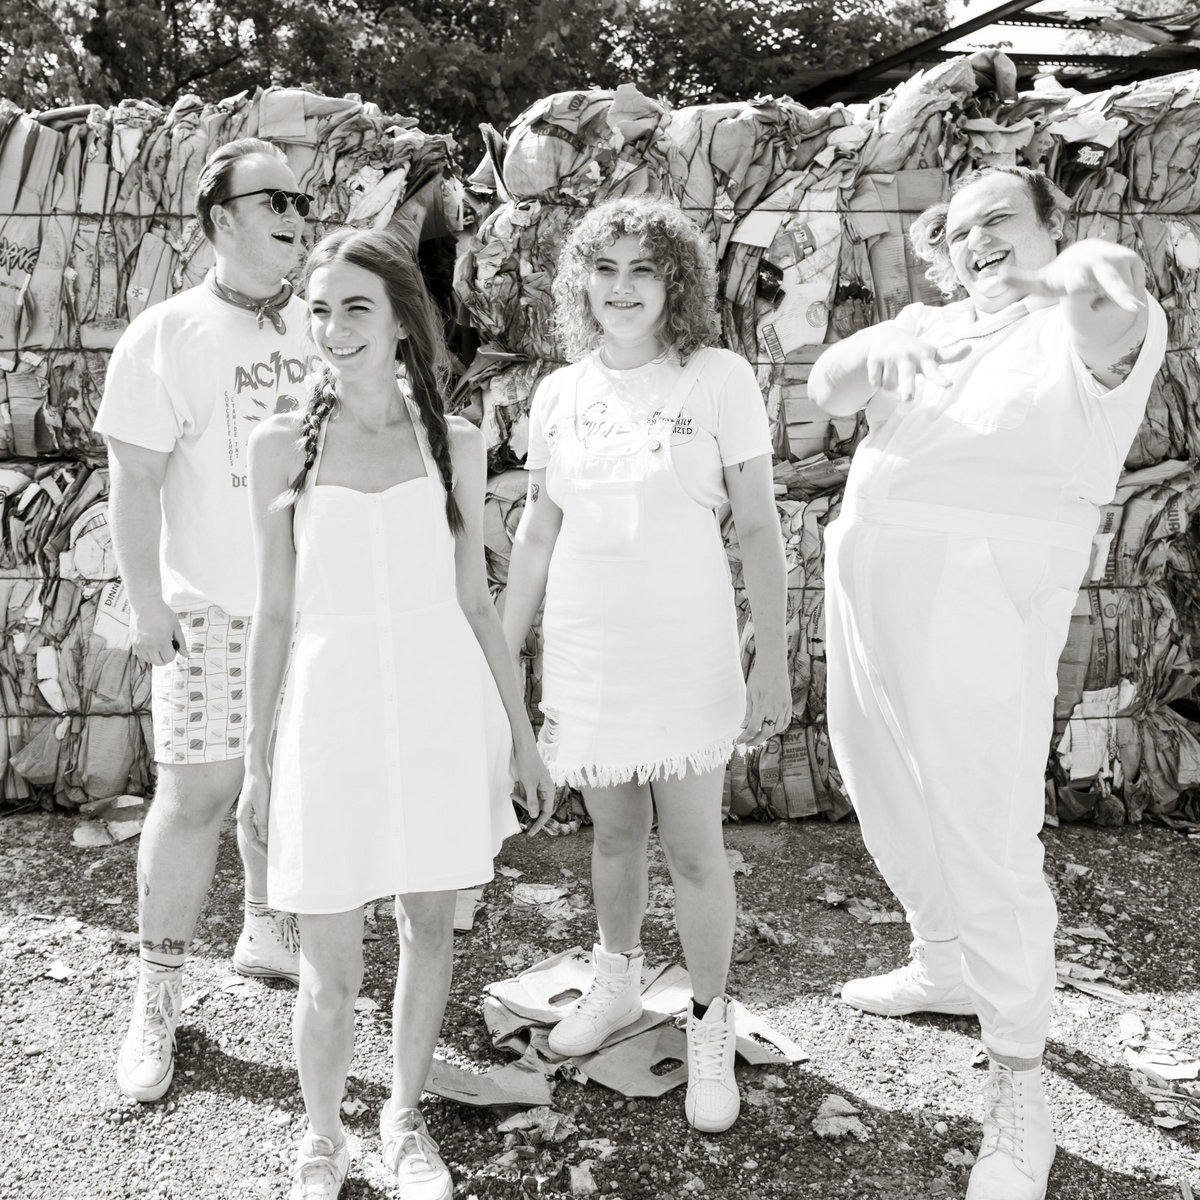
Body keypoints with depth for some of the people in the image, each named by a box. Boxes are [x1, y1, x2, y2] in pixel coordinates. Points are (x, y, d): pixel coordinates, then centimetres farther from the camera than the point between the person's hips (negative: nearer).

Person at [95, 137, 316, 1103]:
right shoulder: (165, 336, -4)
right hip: (209, 607, -4)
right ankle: (157, 995, 14)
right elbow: (135, 481, -6)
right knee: (196, 795, -3)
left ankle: (267, 931, 35)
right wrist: (145, 604, -10)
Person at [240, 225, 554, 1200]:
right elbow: (275, 612, 4)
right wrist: (258, 760, 5)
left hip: (444, 708, 1)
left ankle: (407, 1119, 38)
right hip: (335, 713, -1)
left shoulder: (455, 443, 2)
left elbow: (475, 601, 7)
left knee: (430, 925, 14)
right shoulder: (283, 445, 0)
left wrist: (522, 736, 8)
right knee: (331, 965, 5)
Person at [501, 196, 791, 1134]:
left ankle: (711, 1030, 25)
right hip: (586, 653, 3)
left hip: (687, 653, -3)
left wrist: (775, 660, -8)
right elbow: (537, 535, 9)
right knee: (615, 834, 17)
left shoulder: (720, 378, -6)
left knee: (695, 850, 4)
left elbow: (759, 528, -5)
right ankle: (617, 986, 41)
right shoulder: (561, 394, 4)